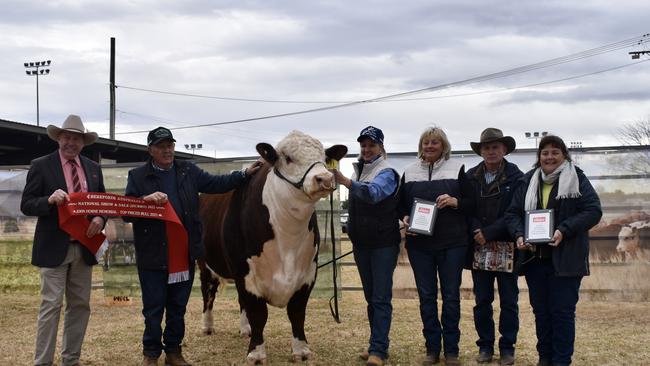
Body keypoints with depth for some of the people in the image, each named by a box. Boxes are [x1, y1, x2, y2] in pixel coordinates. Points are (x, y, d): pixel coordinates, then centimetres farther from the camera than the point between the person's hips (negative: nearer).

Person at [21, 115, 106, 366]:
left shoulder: (93, 168, 10)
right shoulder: (41, 166, -3)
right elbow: (26, 205, -5)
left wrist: (100, 218, -8)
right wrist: (50, 200, -24)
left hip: (84, 247, 5)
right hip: (54, 248, -5)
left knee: (80, 305, 9)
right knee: (51, 305, -5)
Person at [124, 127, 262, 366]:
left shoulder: (188, 172, 9)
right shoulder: (138, 176, -1)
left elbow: (216, 183, 11)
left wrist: (245, 174, 5)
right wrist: (146, 200, -23)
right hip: (152, 255, -3)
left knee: (178, 306, 13)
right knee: (153, 308, 5)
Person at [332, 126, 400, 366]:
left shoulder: (386, 173, -10)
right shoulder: (359, 172, 12)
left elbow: (373, 192, -32)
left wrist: (345, 181, -46)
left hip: (384, 244, -7)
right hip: (361, 244, 7)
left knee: (381, 298, -8)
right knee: (370, 297, 12)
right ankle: (377, 343, 20)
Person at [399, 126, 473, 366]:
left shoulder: (456, 169, 4)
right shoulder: (410, 173, 10)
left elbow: (471, 202, 3)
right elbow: (401, 204, 14)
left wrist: (454, 202, -15)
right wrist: (405, 218, -6)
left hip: (452, 243, -2)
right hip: (419, 243, 2)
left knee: (451, 295, 3)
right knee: (426, 296, 6)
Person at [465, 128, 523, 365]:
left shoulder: (516, 177, -5)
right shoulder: (470, 177, 4)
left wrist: (489, 233, -16)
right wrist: (476, 232, -15)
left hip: (506, 247, -2)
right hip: (479, 247, 3)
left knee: (509, 300, 5)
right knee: (482, 300, 8)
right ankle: (485, 346, 18)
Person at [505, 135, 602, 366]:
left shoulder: (576, 179, -2)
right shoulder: (528, 181, 10)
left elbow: (593, 211, -10)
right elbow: (513, 213, 9)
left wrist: (564, 230, -20)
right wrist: (519, 235, -11)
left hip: (565, 258, -4)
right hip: (535, 258, 4)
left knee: (563, 310, -2)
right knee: (540, 310, 10)